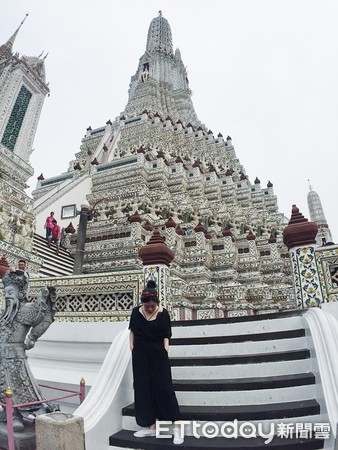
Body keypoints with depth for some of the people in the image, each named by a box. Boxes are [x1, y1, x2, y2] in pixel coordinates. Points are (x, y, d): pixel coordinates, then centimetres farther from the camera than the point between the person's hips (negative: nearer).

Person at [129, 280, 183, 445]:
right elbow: (132, 331, 11)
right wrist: (132, 347, 3)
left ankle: (176, 426, 9)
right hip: (140, 356, 3)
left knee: (164, 388, -2)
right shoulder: (136, 312, -4)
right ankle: (150, 426, 24)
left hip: (158, 355, -3)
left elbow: (166, 335, -3)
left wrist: (165, 350, -12)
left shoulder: (163, 313, -10)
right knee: (143, 389, 9)